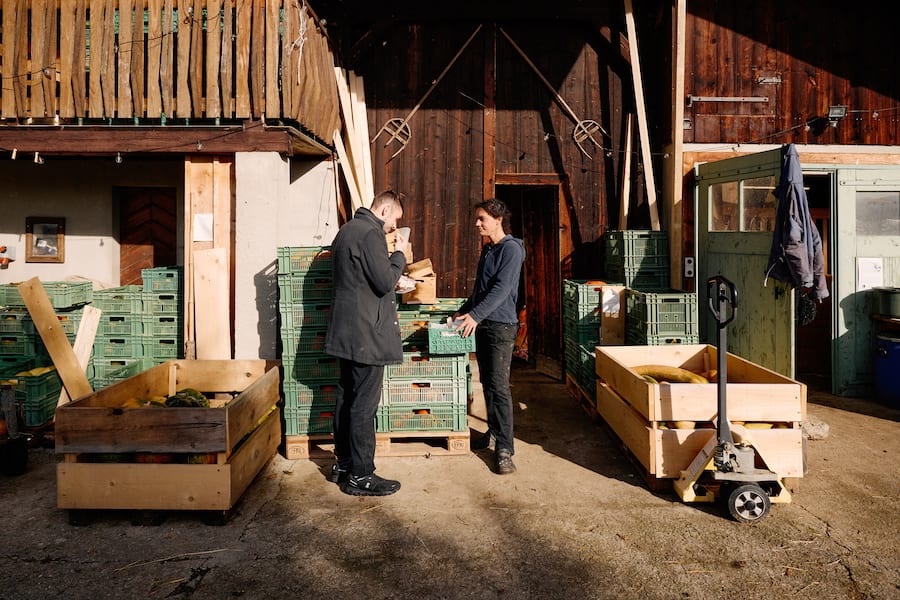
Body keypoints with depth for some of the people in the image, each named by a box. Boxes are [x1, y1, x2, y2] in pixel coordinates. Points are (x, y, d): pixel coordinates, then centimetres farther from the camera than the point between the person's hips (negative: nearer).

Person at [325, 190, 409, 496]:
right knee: (364, 404, -4)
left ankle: (343, 463, 26)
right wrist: (399, 254, -5)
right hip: (366, 333, -10)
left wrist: (392, 256, 18)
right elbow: (385, 282, -19)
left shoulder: (348, 229, 17)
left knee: (347, 397, 16)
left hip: (346, 331, 11)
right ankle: (360, 475, 3)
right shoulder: (370, 234, -16)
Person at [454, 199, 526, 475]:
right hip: (481, 324, 9)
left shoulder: (511, 248, -11)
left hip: (501, 325, -9)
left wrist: (475, 315, -28)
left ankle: (504, 448, -7)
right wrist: (463, 311, 22)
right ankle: (493, 432, 26)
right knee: (487, 383, 14)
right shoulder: (488, 250, 16)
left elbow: (502, 289, -21)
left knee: (499, 386, -11)